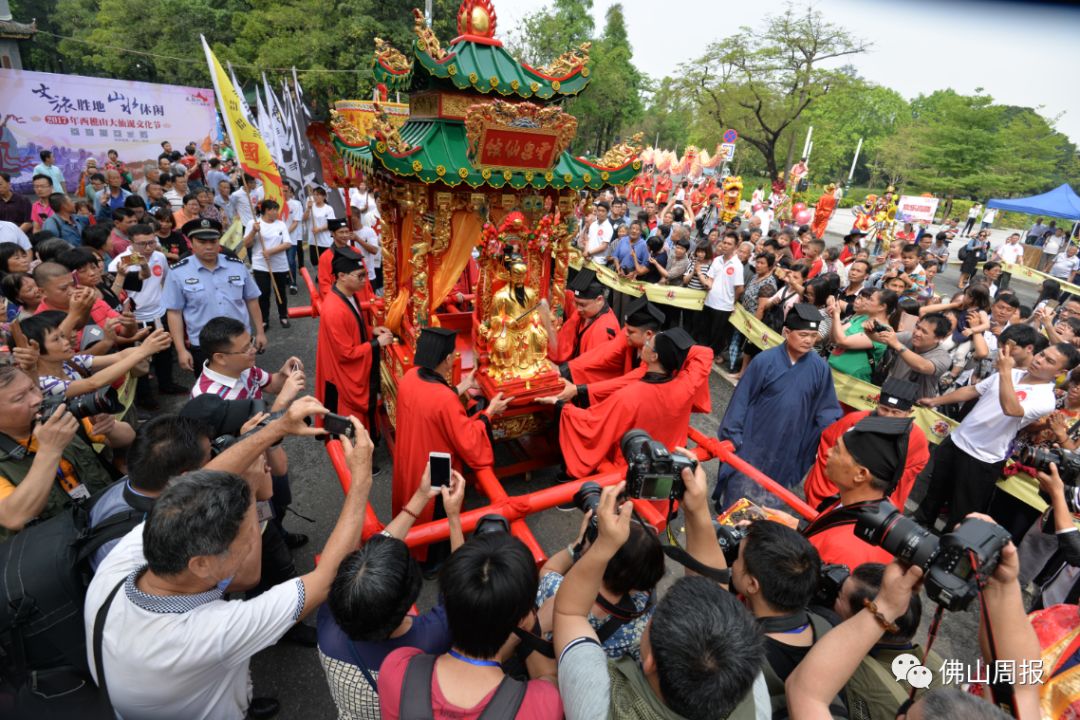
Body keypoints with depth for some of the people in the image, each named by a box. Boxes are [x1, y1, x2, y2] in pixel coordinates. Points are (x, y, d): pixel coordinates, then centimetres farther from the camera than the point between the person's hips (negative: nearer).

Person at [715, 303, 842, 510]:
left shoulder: (820, 367, -8)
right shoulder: (764, 361, -16)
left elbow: (825, 407, 1)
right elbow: (741, 399, -10)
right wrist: (732, 435, -9)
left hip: (787, 447, 3)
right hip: (753, 440, -2)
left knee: (768, 497, 19)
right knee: (740, 487, 10)